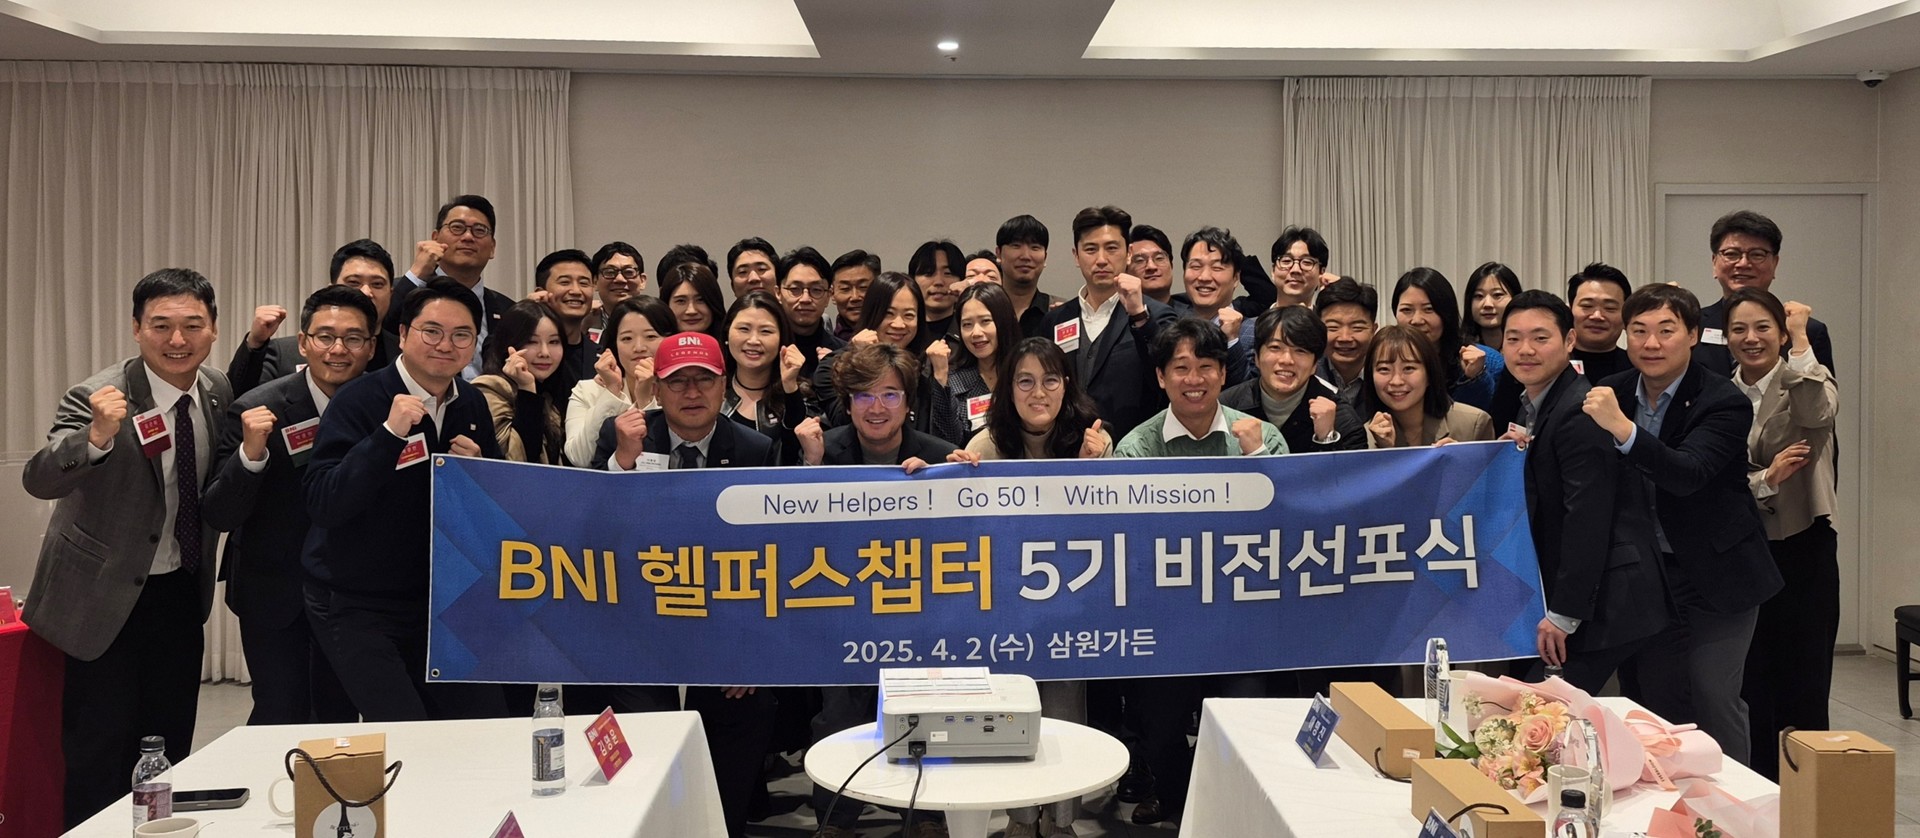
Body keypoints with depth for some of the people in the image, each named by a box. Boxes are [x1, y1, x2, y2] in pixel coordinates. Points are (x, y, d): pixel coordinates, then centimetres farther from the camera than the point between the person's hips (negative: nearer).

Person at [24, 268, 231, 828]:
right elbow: (38, 480, -34)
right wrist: (96, 437, -49)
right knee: (100, 756, 4)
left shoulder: (218, 393, -2)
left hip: (182, 592, 5)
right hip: (107, 596, -5)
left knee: (172, 744, 16)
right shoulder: (97, 398, -19)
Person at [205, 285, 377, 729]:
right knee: (282, 716, 0)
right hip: (275, 589, -2)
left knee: (339, 714, 13)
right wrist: (251, 453, -32)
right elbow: (218, 516, -16)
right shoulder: (256, 411, -16)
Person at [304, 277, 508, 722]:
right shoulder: (359, 401, -14)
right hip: (354, 606, -5)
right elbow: (322, 504, -24)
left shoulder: (472, 405, 4)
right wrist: (389, 433, -32)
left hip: (438, 598, 6)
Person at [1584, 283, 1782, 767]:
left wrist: (1622, 428, -42)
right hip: (1647, 571, 4)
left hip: (1716, 576, -4)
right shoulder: (1611, 394, 1)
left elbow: (1688, 475, -29)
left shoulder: (1725, 403, -14)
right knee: (1654, 700, 10)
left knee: (1713, 700, 1)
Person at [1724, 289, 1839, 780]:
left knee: (1805, 689, 2)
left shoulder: (1805, 385, -3)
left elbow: (1819, 413, -29)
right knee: (1751, 688, 11)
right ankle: (1758, 788, 23)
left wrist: (1800, 339, -22)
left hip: (1804, 550, -3)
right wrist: (1767, 479, -18)